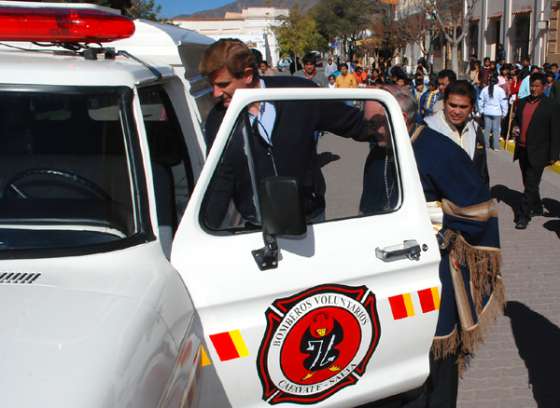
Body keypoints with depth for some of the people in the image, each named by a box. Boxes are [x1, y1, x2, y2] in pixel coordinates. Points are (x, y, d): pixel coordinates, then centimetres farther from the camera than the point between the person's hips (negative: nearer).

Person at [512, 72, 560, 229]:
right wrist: (515, 127, -1)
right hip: (522, 150, 6)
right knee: (528, 183, 19)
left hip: (537, 153, -6)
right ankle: (537, 208, 38)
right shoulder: (523, 102, 8)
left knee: (531, 185, -5)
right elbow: (516, 119, 23)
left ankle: (523, 216, -1)